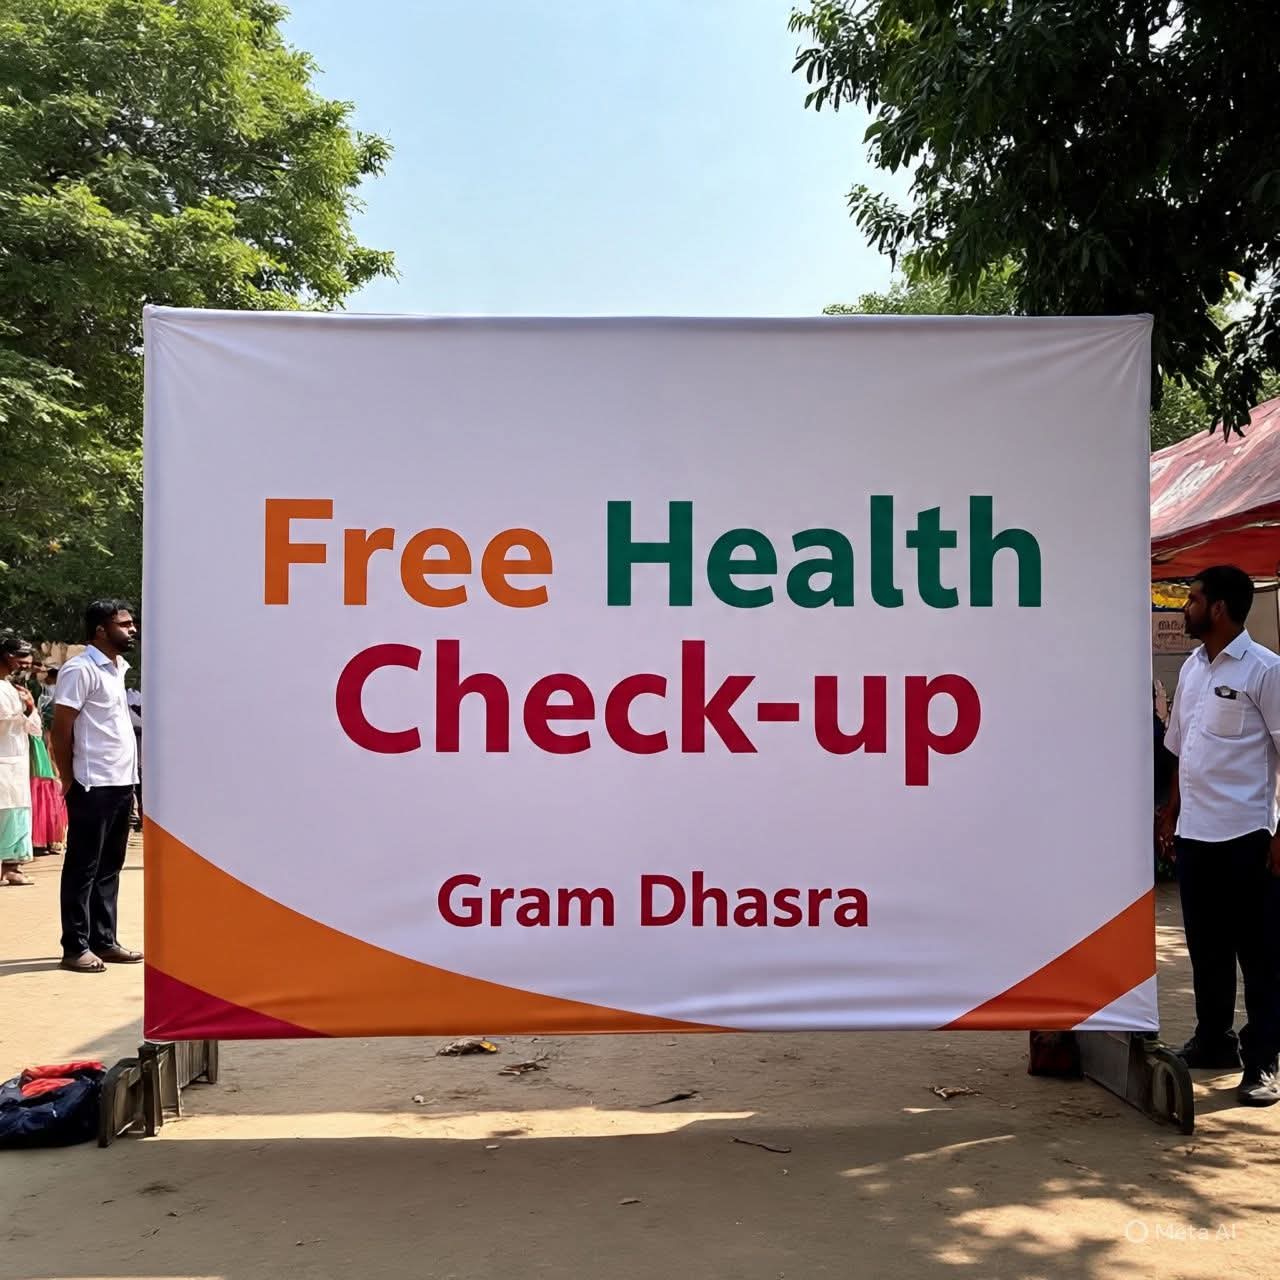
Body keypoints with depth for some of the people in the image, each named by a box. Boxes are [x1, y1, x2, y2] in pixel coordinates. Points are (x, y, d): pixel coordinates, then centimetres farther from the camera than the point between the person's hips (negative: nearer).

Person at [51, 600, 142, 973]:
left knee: (109, 867, 12)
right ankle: (76, 948, 6)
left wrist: (129, 779, 12)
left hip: (122, 782, 8)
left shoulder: (117, 668, 15)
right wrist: (69, 781, -9)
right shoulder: (80, 669, -11)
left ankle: (104, 941, 19)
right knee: (83, 869, 0)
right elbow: (60, 729, -12)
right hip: (94, 786, -8)